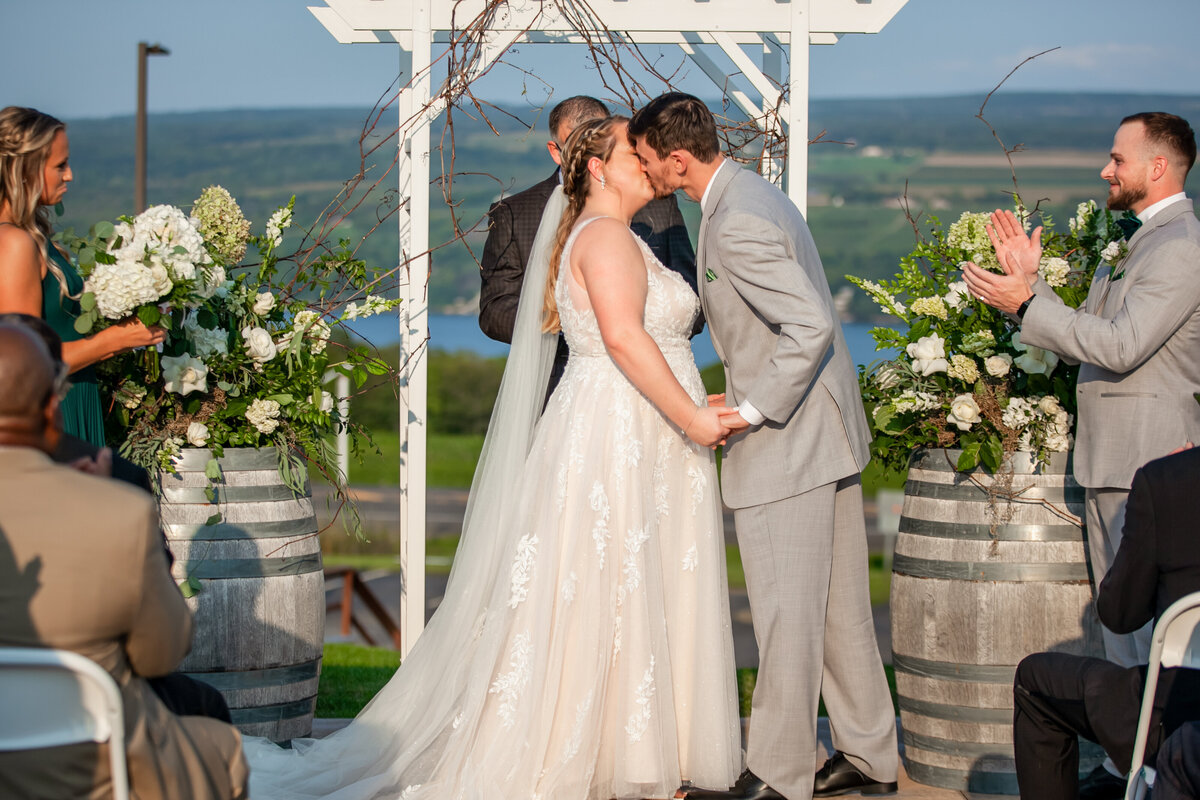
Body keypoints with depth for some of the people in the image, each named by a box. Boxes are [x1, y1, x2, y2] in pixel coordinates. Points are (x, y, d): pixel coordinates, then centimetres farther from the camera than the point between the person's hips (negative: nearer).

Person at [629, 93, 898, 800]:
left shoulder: (736, 226, -21)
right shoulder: (757, 192, 11)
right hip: (825, 431, 10)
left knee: (788, 616, 0)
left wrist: (753, 411, -19)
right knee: (840, 608, 16)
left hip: (785, 443, -10)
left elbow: (811, 327, -26)